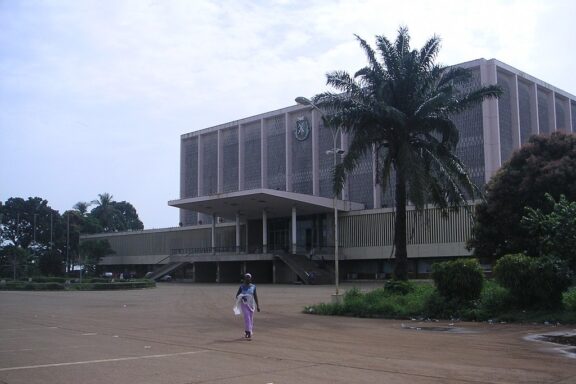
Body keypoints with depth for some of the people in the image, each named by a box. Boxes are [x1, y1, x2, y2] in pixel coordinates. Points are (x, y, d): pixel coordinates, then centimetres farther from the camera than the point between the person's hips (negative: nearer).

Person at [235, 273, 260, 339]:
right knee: (247, 317, -16)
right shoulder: (242, 286, -1)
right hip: (244, 304, -3)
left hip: (251, 304, 3)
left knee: (251, 318, 7)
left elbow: (255, 296, 7)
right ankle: (248, 332, -20)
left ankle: (248, 332, 21)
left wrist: (257, 305, 3)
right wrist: (241, 297, -23)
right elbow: (237, 295, -1)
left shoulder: (253, 287, 5)